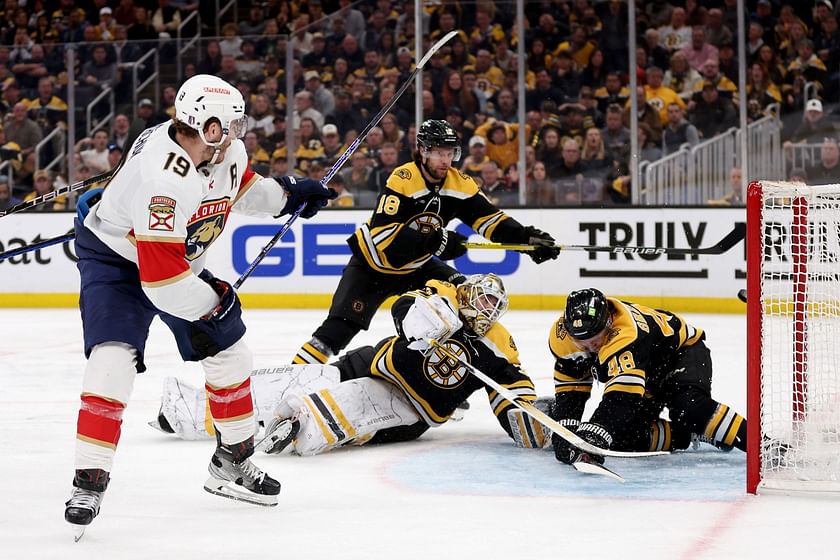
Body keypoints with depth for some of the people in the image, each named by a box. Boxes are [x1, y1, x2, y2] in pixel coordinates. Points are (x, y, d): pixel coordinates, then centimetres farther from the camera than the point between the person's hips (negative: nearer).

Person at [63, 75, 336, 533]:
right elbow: (161, 278, -36)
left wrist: (287, 193, 12)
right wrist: (214, 302, -23)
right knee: (113, 359, -25)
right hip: (116, 258, -8)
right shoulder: (160, 176, -38)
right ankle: (88, 485, -19)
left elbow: (239, 185, 18)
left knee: (230, 353, 11)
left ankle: (233, 464, 28)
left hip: (182, 261, 8)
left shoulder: (226, 151, -12)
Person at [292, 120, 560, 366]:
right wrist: (434, 241, -42)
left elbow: (490, 219, -7)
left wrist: (525, 237, -23)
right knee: (340, 327, -16)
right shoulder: (401, 181, -28)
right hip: (372, 264, -6)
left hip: (415, 266, 6)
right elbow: (383, 234, -36)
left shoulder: (460, 184, -10)